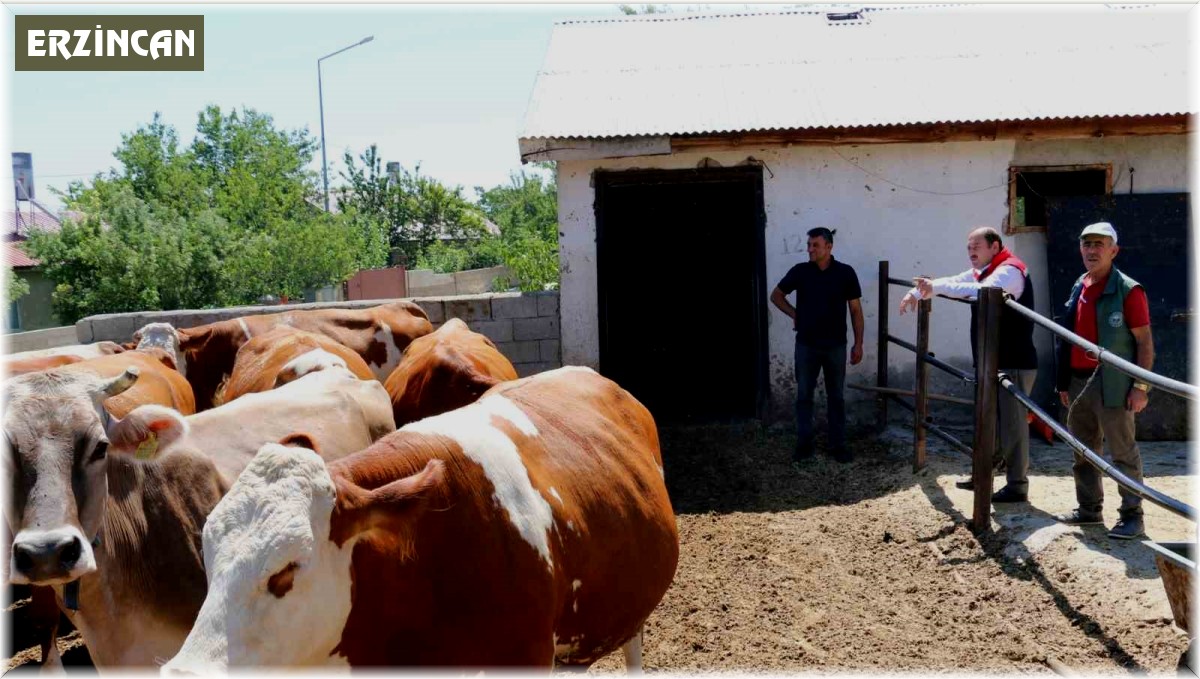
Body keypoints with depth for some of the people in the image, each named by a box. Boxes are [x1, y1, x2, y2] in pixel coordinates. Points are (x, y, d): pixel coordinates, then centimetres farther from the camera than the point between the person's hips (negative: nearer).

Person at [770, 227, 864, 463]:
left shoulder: (845, 273, -5)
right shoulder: (800, 271, -3)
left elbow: (856, 310, 0)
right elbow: (776, 295, 12)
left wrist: (858, 343, -2)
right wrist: (794, 314, 2)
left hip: (835, 346, -1)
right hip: (806, 345, 1)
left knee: (836, 397, 8)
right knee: (804, 395, 7)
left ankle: (838, 445, 18)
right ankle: (804, 444, 17)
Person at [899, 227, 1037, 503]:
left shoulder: (1010, 270, -15)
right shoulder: (981, 272, 15)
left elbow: (983, 291, -33)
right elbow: (953, 282, 15)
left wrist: (936, 287, -32)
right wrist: (917, 292, -3)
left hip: (1014, 364, -10)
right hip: (993, 362, 10)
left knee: (1013, 423, -4)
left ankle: (1018, 486, 4)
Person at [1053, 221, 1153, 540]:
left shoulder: (1128, 290, -9)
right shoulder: (1078, 288, 13)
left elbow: (1145, 342, -10)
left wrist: (1141, 386, -15)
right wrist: (1064, 382, 17)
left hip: (1111, 384, -8)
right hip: (1078, 382, 8)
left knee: (1123, 453, -1)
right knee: (1083, 451, 14)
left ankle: (1132, 516, 7)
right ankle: (1089, 508, 26)